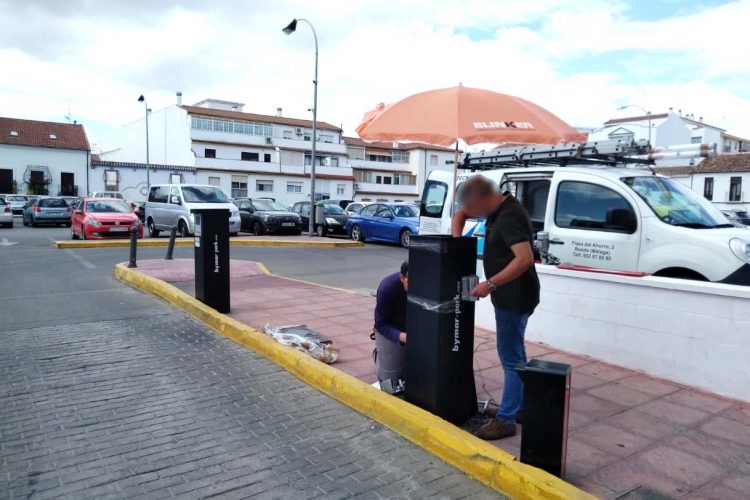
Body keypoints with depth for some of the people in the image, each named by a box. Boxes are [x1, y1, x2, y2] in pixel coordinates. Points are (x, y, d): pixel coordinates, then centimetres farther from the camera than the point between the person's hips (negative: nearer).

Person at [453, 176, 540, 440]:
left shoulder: (509, 217, -23)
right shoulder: (498, 208, 7)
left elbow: (525, 258, -33)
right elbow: (460, 215, 19)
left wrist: (490, 284, -32)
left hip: (515, 297, -10)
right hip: (509, 295, 10)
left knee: (510, 358, -2)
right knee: (515, 354, 19)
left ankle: (505, 420, 7)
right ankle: (522, 406, 33)